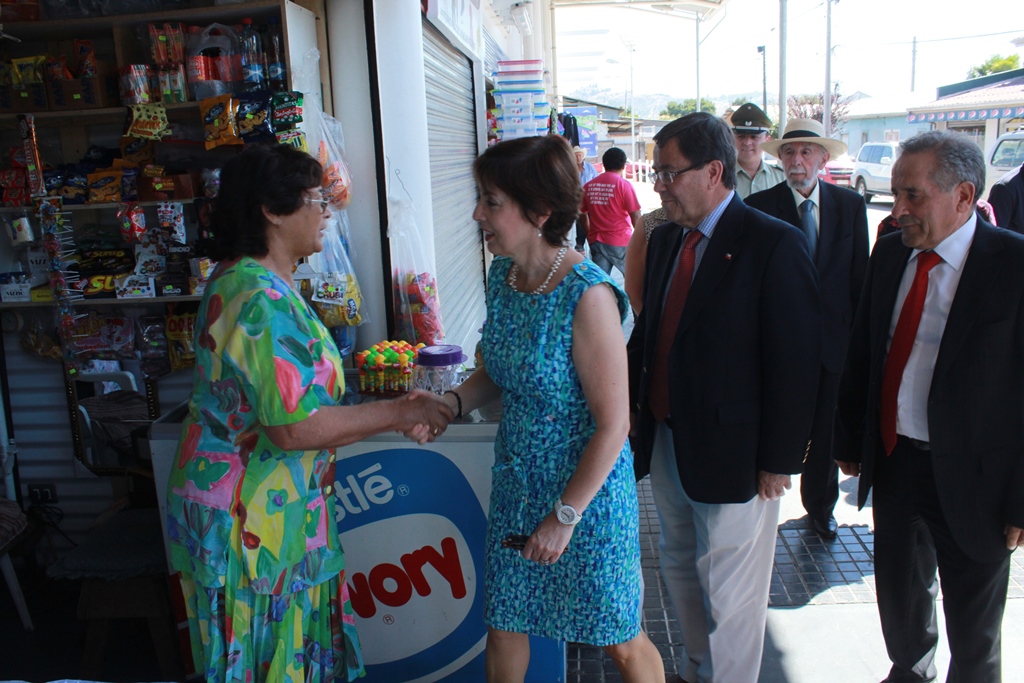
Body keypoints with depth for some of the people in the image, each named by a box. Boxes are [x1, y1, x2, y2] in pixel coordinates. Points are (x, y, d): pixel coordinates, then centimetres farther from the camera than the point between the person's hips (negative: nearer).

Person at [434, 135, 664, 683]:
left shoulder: (587, 296, -26)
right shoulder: (502, 276, -2)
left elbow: (613, 424, -21)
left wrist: (565, 516, -17)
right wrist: (450, 402, -8)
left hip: (587, 491, -6)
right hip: (516, 482, 7)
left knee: (619, 639, 14)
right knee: (501, 626, 19)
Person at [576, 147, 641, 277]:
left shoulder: (588, 186, 4)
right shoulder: (624, 185, -9)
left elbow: (582, 215, 10)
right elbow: (635, 216, -11)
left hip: (596, 242, 4)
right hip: (621, 242, -4)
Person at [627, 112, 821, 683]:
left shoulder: (775, 244, -16)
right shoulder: (666, 239, 7)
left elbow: (796, 362, -16)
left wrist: (779, 460, -15)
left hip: (731, 453, -7)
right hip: (665, 439, 8)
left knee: (729, 593, 9)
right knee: (680, 568, 24)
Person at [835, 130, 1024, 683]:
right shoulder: (889, 252, 1)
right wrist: (850, 439, 10)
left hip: (970, 474, -5)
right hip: (892, 458, 5)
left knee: (973, 621, 16)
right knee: (898, 590, 24)